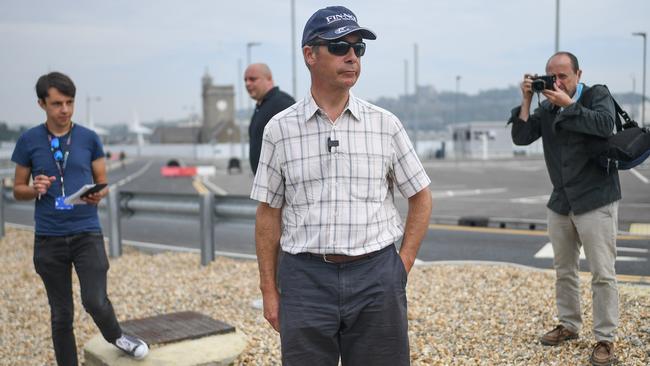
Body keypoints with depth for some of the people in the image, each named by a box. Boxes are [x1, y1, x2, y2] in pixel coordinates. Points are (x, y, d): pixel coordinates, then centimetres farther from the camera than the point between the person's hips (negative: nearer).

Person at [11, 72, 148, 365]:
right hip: (48, 239, 1)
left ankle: (116, 337, 21)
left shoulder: (89, 138, 2)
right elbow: (18, 190, 7)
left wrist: (98, 195, -16)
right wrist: (36, 189, -15)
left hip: (87, 234, 0)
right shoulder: (28, 141, 1)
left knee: (95, 301, -11)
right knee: (61, 314, 8)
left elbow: (103, 184, 7)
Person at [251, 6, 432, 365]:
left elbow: (421, 197, 10)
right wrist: (269, 289, 3)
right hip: (305, 279, 0)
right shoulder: (280, 128, 2)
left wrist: (404, 263, 2)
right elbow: (269, 213, 5)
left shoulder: (386, 124, 3)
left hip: (377, 278, 1)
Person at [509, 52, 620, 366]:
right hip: (561, 202, 6)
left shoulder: (598, 95, -3)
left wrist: (569, 104, -20)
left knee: (602, 273, -3)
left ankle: (605, 339, 5)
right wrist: (527, 100, -7)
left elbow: (605, 125, -23)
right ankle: (568, 325, 29)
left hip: (596, 200, -5)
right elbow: (520, 137, 0)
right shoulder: (547, 108, 8)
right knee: (563, 269, 15)